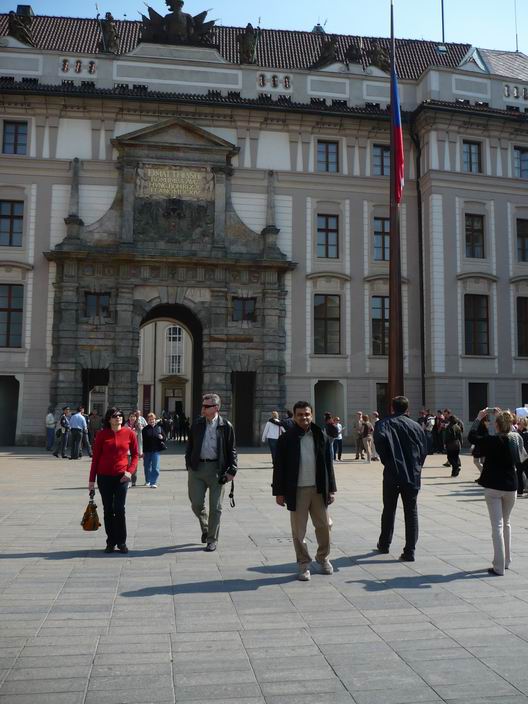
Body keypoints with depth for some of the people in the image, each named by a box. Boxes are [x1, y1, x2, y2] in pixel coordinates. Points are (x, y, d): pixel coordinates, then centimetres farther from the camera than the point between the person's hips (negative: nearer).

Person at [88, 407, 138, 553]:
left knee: (119, 509, -4)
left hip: (121, 476, -1)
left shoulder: (129, 433, -1)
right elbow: (95, 458, 3)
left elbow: (135, 454, 6)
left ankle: (121, 542, 10)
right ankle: (111, 542, 18)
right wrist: (92, 480, 2)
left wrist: (130, 471, -9)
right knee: (108, 510, 8)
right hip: (104, 476, 1)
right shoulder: (102, 435, -1)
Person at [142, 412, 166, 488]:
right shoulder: (145, 429, 1)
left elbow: (165, 437, 9)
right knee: (147, 466, 13)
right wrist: (142, 452, -5)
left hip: (156, 450, -1)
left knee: (155, 467, -7)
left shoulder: (159, 428, 4)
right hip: (147, 450, 1)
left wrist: (162, 437, -14)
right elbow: (143, 441, -1)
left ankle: (153, 482, -3)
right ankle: (147, 481, 32)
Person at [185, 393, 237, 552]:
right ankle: (205, 527, 33)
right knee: (196, 504, 4)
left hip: (217, 469, -2)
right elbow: (190, 446, 13)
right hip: (197, 468, 3)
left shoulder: (226, 426, -4)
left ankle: (212, 539, 18)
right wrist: (189, 464, 7)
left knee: (215, 507, 4)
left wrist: (232, 470, -4)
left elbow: (231, 450, 0)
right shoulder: (197, 424, 4)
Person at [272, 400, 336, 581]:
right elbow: (279, 467, -2)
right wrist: (279, 492, -4)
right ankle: (303, 564, 20)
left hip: (318, 489, 3)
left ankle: (323, 558, 33)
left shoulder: (321, 437, 4)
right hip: (297, 491, -2)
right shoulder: (286, 439, -4)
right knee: (298, 531, 5)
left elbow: (328, 464, 7)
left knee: (324, 526, 11)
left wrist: (331, 489, 5)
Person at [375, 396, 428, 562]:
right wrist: (416, 467, 13)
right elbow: (424, 450, 5)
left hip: (392, 474, -1)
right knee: (411, 513, 4)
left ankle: (384, 544, 28)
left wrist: (386, 460, -8)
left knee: (389, 510, 15)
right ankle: (410, 551, 1)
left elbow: (380, 439, -22)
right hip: (413, 476, 1)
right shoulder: (416, 426, 7)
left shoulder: (384, 423, -2)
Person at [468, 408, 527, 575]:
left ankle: (499, 567, -3)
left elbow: (471, 437, -4)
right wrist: (500, 415, 20)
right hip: (511, 486, 4)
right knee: (506, 523, 20)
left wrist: (478, 418, 2)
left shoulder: (492, 441, -15)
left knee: (497, 525, -2)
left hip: (493, 487, -4)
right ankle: (506, 560, 28)